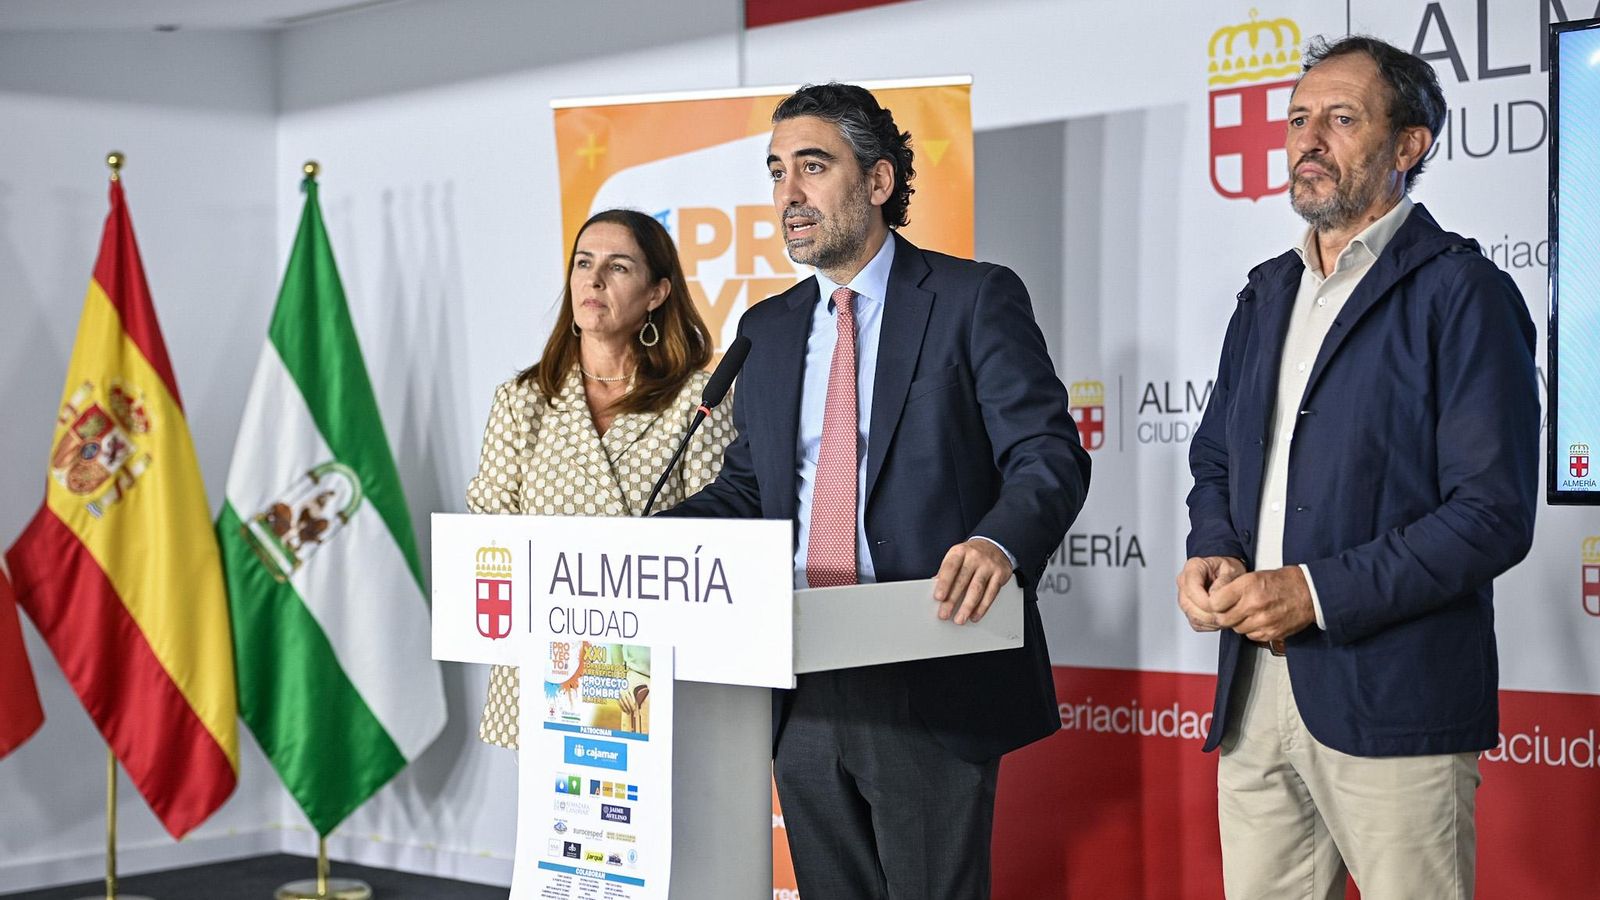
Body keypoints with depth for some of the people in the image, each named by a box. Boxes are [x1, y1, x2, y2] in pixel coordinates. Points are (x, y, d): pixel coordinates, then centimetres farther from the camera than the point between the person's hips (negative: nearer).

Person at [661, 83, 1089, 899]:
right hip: (804, 692, 6)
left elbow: (1049, 456, -11)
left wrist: (998, 541, -31)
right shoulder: (768, 329, 15)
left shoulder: (975, 300, -3)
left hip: (932, 685, -5)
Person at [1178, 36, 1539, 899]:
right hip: (1255, 693, 6)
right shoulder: (1266, 294, 16)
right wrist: (1211, 555, 0)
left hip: (1392, 703, -6)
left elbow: (1493, 514, -13)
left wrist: (1317, 592, -18)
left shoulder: (1463, 293, -6)